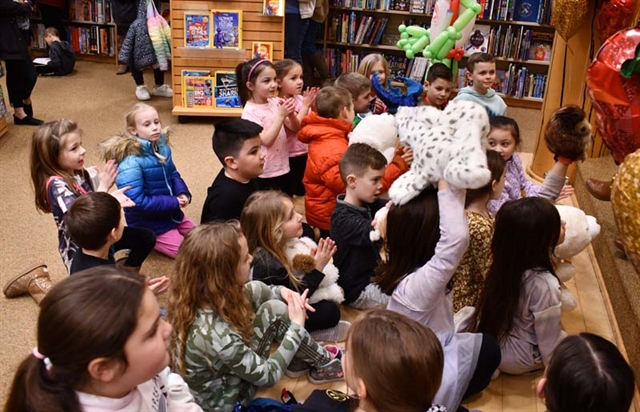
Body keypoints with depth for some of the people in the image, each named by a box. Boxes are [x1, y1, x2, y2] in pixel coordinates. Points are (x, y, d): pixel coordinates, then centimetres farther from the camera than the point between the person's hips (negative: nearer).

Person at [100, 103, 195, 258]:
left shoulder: (162, 147, -4)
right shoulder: (131, 163, -29)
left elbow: (173, 174, 11)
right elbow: (137, 202, -29)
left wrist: (182, 193, -11)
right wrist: (173, 203, -25)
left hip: (171, 214, 8)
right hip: (149, 224, -8)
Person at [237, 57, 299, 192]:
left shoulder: (276, 102, 0)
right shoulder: (250, 111, -15)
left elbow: (295, 128, 5)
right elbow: (266, 140, -23)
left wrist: (290, 114, -15)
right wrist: (281, 115, -26)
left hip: (283, 168, 6)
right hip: (264, 173, -6)